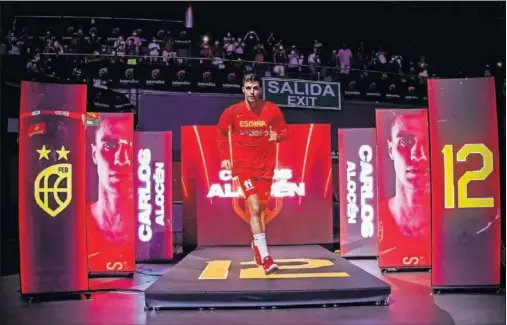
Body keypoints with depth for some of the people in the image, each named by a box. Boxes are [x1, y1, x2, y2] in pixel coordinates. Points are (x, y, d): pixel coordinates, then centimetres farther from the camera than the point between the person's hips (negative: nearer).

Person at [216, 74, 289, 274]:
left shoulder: (272, 110, -6)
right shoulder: (232, 112, -6)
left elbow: (284, 131, 4)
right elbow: (221, 132, 11)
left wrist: (277, 135, -19)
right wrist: (225, 157, 4)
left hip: (265, 165, 2)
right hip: (244, 165, -2)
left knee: (260, 210, 11)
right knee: (255, 209, -16)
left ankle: (257, 245, 37)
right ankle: (265, 258, -18)